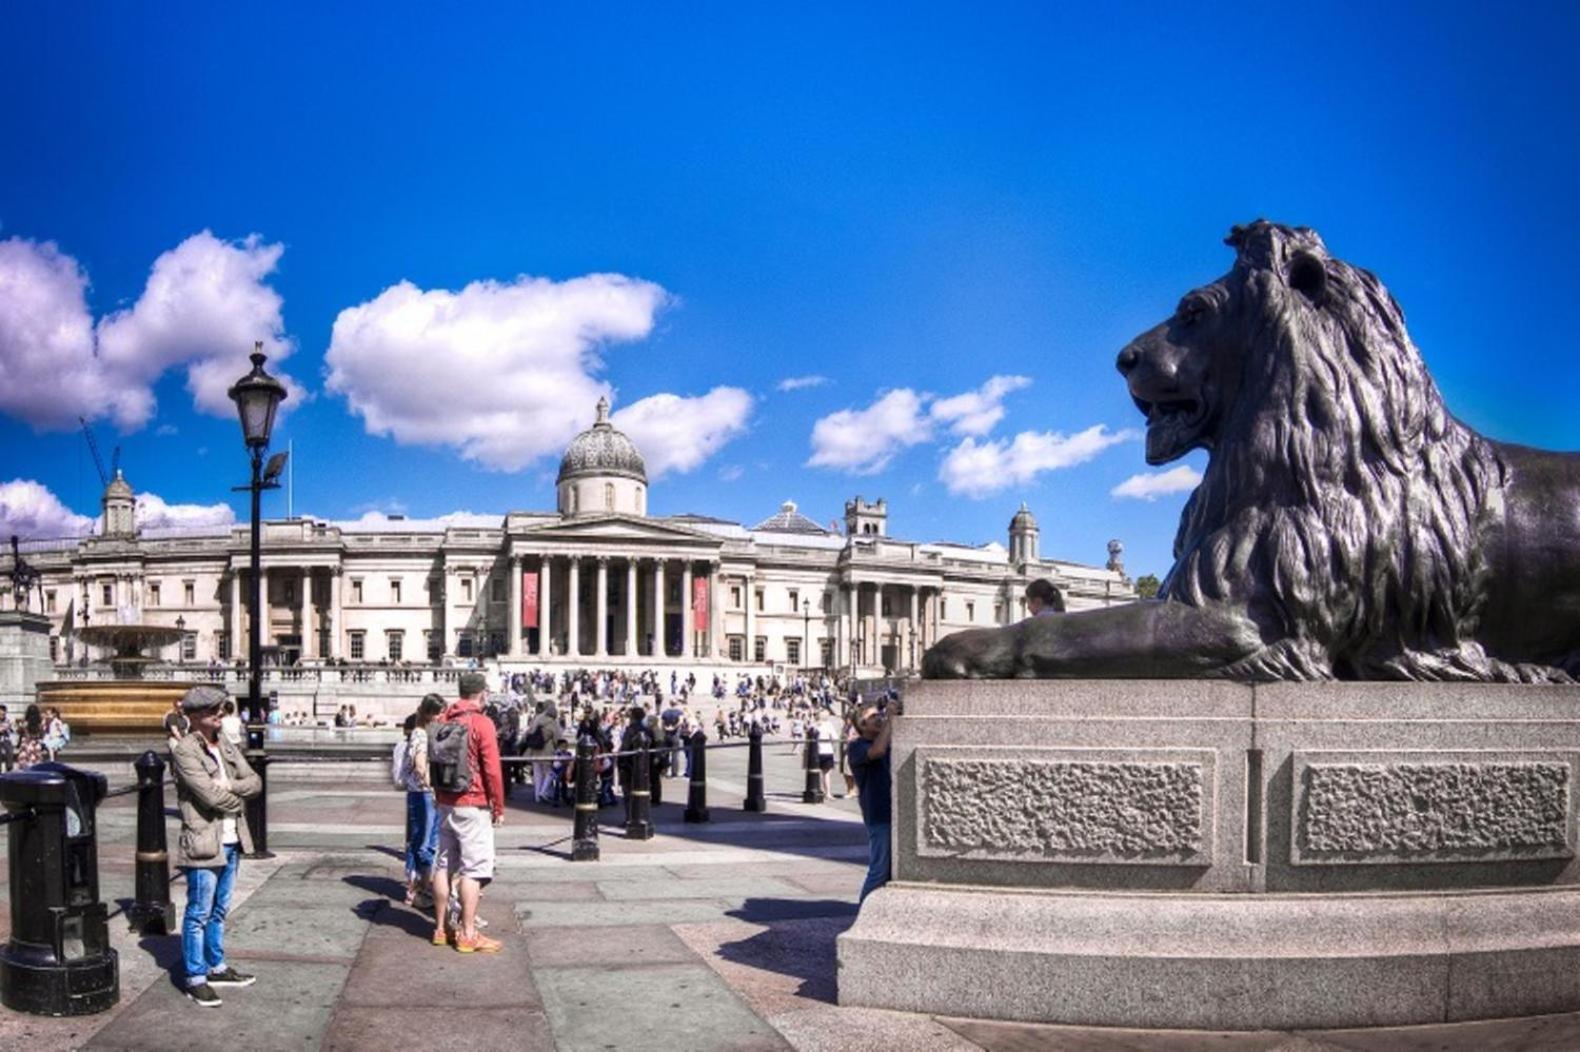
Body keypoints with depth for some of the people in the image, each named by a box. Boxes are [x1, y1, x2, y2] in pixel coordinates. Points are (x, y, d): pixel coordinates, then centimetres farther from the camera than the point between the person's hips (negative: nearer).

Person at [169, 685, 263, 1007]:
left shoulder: (225, 745, 10)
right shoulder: (184, 751, -13)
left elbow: (254, 782, 6)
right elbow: (210, 795, -21)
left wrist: (228, 785, -12)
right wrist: (238, 799, -5)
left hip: (231, 841, 7)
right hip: (204, 842, -7)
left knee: (219, 910, 18)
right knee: (199, 914, 2)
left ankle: (216, 966, 30)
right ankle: (195, 979, 11)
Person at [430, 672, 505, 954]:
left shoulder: (443, 721, 9)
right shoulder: (481, 723, -13)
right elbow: (492, 769, -15)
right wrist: (499, 807, -6)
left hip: (444, 803, 7)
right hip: (472, 805, -7)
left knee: (443, 866, 13)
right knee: (473, 869, -3)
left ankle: (441, 928, 21)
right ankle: (468, 935, -2)